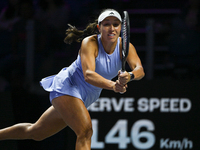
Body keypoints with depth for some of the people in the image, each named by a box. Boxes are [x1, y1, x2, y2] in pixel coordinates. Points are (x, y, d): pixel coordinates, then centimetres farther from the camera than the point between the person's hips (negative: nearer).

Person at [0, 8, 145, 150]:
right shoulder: (90, 43, -23)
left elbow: (140, 70, -27)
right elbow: (88, 75, -38)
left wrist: (129, 76, -51)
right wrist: (112, 85, -56)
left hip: (86, 98, 6)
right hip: (66, 86, -6)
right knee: (85, 131, -28)